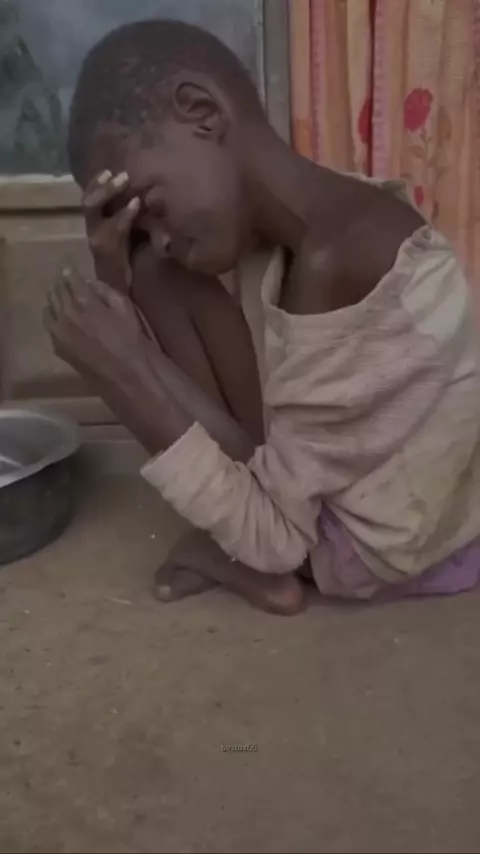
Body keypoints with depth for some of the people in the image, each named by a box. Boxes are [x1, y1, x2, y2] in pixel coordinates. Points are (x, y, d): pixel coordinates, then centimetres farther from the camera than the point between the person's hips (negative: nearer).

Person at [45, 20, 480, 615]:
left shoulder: (340, 265, -32)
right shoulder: (274, 231, -5)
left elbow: (276, 537, -25)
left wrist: (124, 375, -26)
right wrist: (116, 281, -13)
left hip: (382, 551, -8)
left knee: (164, 276, -14)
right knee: (157, 274, 6)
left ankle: (243, 553, -1)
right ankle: (240, 528, 9)